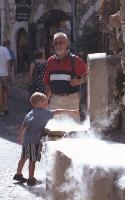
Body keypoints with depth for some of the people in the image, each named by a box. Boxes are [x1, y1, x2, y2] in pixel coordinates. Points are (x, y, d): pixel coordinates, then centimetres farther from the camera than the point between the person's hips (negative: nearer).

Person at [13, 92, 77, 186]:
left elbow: (23, 126, 13)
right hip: (35, 141, -7)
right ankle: (31, 179, 6)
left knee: (24, 157, 19)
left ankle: (18, 174, 31)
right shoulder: (45, 113, -8)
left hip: (26, 139, 7)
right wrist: (68, 111, 9)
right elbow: (56, 112, -2)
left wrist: (20, 136, 25)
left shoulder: (30, 114, 12)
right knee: (32, 160, 0)